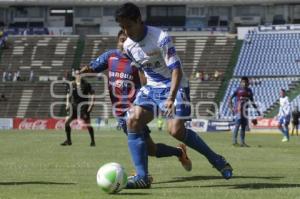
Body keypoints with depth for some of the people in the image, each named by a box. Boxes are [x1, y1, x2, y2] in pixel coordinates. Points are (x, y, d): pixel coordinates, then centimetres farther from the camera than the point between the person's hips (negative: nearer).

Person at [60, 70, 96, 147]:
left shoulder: (86, 84, -5)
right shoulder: (72, 84, 5)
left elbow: (92, 94, -2)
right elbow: (69, 94, 17)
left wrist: (91, 104, -9)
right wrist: (68, 103, 9)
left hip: (83, 106, -4)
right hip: (74, 105, 4)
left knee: (87, 123, -8)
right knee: (67, 121, -3)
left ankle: (92, 141, 4)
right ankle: (68, 140, 11)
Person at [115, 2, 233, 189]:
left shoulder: (161, 38, -22)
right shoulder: (128, 46, -1)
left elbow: (176, 69, -25)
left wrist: (171, 98, -37)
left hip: (174, 86, -6)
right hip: (152, 87, 7)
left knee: (176, 130, -21)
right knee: (133, 121, -14)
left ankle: (216, 160, 1)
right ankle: (142, 177, -14)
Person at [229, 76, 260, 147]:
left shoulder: (249, 91, 11)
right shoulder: (238, 89, -5)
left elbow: (252, 101, 20)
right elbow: (230, 98, -5)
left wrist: (256, 109, 17)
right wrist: (231, 108, -14)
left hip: (245, 110, 6)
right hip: (238, 110, -6)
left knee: (244, 126, 6)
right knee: (237, 125, -11)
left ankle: (242, 142, 10)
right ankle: (234, 141, -10)